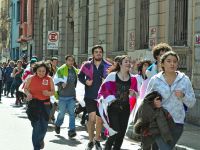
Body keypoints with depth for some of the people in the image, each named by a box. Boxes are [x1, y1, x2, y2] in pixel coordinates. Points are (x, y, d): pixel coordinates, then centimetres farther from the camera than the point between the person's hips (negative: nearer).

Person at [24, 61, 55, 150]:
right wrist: (28, 94, -9)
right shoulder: (31, 79, -1)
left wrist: (48, 93, -19)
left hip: (45, 105, 2)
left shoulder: (49, 79, 0)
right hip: (34, 105, -1)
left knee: (44, 128, 10)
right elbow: (26, 88, 12)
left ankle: (41, 139, 44)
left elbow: (53, 91, 4)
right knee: (37, 128, -6)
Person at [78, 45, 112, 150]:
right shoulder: (87, 65, 0)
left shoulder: (108, 66, -2)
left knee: (100, 120, 11)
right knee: (92, 118, -14)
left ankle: (96, 140, 31)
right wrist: (85, 81, -7)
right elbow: (80, 76, 14)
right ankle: (90, 141, 2)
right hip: (90, 97, -1)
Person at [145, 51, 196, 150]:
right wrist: (153, 103, -9)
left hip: (177, 123, 2)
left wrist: (183, 96, -14)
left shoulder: (184, 80, 3)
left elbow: (191, 103, 5)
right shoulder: (155, 80, 1)